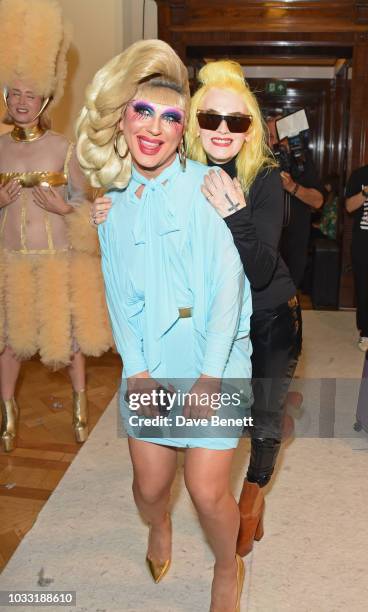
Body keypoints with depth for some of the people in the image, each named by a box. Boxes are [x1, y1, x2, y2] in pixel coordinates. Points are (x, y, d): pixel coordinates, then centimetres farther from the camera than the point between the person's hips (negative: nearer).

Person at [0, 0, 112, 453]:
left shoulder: (63, 148, -4)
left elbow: (83, 199, 1)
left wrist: (63, 207, -18)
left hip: (59, 257, -2)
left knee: (68, 333, 9)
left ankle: (80, 403, 31)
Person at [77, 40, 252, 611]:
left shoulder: (205, 188, -8)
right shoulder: (114, 200, 5)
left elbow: (229, 284, -11)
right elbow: (118, 292, 5)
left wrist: (209, 376, -14)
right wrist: (136, 368, -5)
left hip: (213, 356, -3)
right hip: (147, 362, 4)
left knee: (208, 491, -3)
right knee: (149, 487, 11)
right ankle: (159, 529, 48)